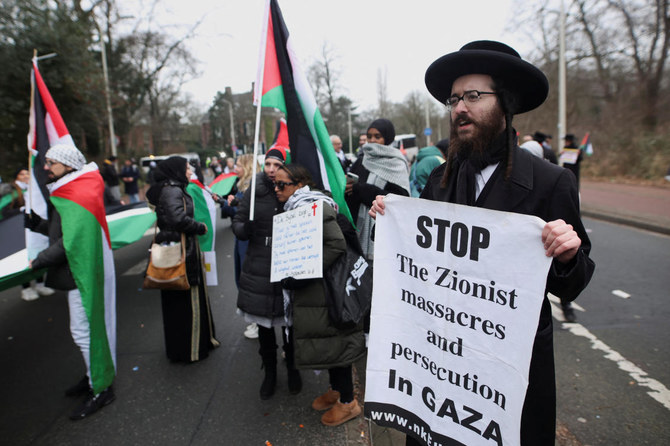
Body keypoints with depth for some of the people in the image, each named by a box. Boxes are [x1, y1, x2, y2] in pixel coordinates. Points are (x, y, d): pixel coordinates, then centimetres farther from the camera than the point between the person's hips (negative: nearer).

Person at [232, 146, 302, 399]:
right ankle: (270, 372, 36)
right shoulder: (254, 192, 0)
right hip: (259, 268, 2)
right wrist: (244, 229, -17)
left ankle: (292, 369, 36)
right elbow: (237, 224, 5)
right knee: (264, 326, 13)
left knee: (290, 324, 11)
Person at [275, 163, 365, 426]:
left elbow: (337, 244, -26)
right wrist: (290, 276, 10)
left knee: (332, 340, 2)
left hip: (324, 289, -9)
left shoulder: (314, 207, -17)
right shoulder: (295, 208, 13)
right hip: (307, 290, 9)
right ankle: (335, 390, 38)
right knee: (324, 340, 19)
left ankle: (348, 402, 20)